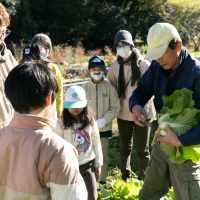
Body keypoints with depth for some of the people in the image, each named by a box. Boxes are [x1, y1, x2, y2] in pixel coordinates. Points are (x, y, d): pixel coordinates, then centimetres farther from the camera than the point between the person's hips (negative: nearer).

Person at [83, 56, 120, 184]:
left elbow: (115, 108, -6)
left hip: (105, 128, 0)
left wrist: (104, 120, -18)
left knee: (103, 155, 14)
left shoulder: (110, 88, -7)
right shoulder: (85, 88, -6)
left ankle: (102, 181, 29)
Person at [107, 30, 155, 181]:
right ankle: (125, 178, 32)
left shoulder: (144, 64, -11)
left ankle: (144, 179, 24)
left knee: (142, 149, 7)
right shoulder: (114, 68, -2)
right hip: (123, 114, 3)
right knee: (125, 148, 16)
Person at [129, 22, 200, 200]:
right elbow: (142, 89, 6)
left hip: (186, 147, -6)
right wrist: (135, 105, -16)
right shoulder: (157, 66, -3)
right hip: (162, 142, 7)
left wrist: (181, 141, -36)